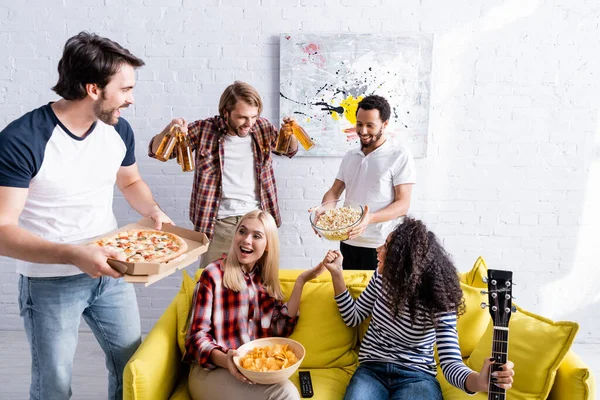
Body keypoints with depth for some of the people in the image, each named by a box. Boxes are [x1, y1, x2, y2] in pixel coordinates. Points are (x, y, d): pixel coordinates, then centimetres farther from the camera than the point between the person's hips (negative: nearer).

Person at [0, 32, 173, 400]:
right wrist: (73, 254, -35)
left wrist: (153, 211, -5)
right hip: (49, 281, -4)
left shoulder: (119, 130, -4)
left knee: (133, 366, 16)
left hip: (110, 271, 5)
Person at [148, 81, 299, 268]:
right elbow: (156, 151, 0)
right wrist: (169, 130, -21)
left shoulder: (263, 128, 1)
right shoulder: (204, 129, -6)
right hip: (219, 222, -2)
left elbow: (290, 150, 19)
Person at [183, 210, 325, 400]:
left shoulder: (264, 279, 11)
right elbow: (197, 335, -8)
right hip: (213, 369, -4)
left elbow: (281, 328, 1)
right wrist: (225, 360, -27)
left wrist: (300, 282, -1)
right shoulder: (213, 274, -5)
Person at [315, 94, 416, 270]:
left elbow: (403, 204, -12)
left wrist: (370, 218, -28)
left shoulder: (400, 156, -6)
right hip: (347, 242, 5)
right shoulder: (349, 156, 12)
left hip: (380, 246, -5)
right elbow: (334, 191, 11)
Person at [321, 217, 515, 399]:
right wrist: (337, 272, 0)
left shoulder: (439, 303, -15)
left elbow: (450, 361, -20)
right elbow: (353, 318, 9)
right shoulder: (382, 277, -2)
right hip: (372, 369, 3)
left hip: (416, 376, -2)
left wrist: (478, 381, -42)